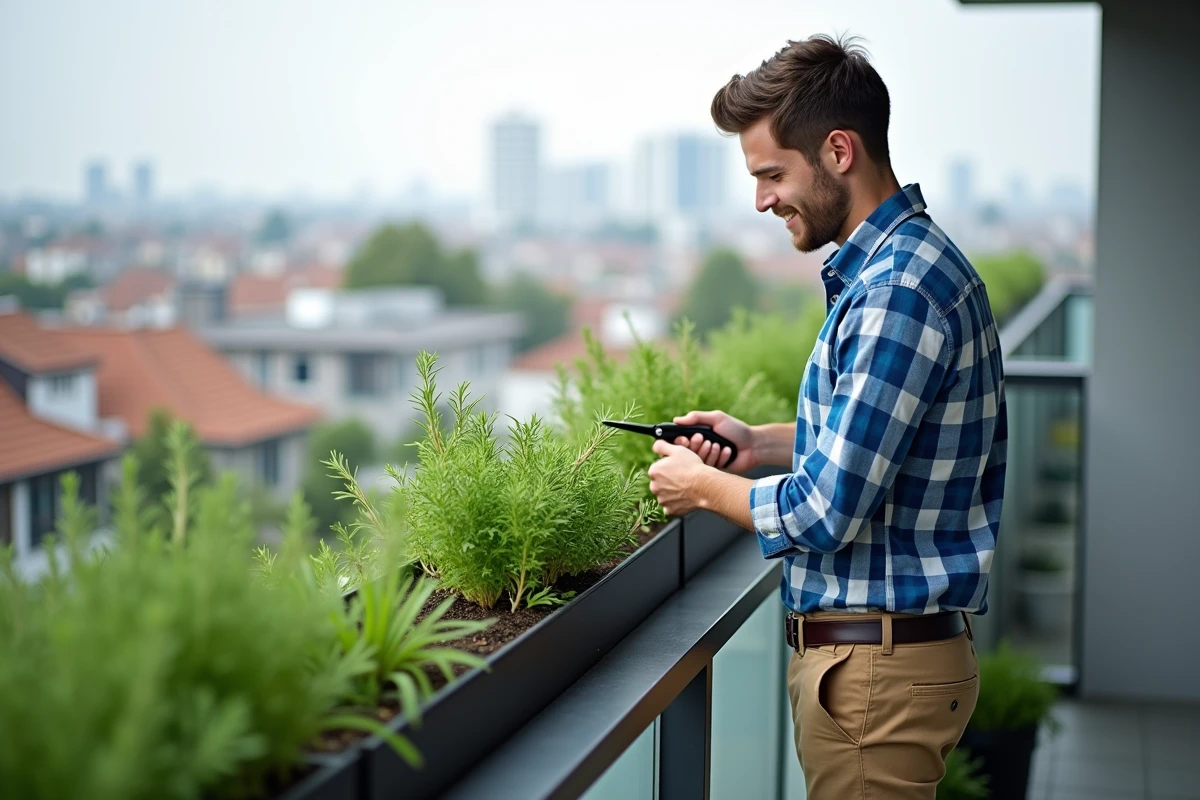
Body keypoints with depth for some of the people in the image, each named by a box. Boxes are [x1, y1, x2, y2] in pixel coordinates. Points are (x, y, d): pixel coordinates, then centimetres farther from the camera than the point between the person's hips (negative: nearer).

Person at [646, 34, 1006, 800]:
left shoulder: (899, 292, -24)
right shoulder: (907, 262, 10)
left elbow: (823, 516, -24)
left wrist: (703, 486, -7)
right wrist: (760, 441, 11)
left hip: (875, 665, -10)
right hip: (880, 648, 10)